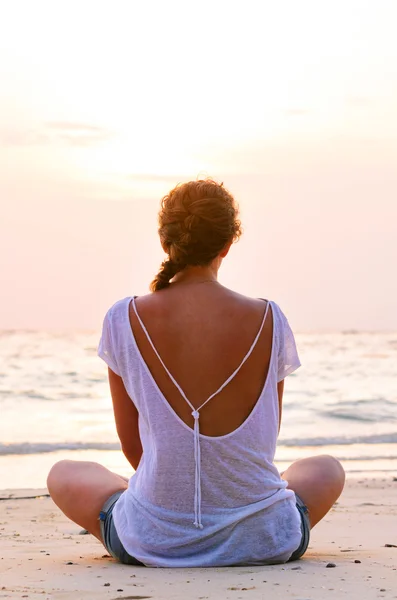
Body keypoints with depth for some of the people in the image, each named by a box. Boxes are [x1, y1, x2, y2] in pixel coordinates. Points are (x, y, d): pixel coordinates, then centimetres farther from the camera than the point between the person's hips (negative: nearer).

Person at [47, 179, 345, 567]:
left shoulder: (124, 320, -8)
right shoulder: (268, 321, -7)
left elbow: (130, 441, 3)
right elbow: (266, 438, 6)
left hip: (154, 544, -1)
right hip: (261, 542, 1)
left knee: (63, 476, 29)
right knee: (328, 469, 33)